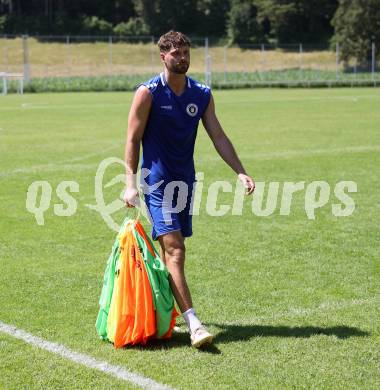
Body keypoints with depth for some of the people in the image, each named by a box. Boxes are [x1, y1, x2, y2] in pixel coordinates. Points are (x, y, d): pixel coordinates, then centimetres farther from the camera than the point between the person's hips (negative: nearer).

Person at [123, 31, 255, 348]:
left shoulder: (202, 94, 5)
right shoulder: (148, 93, -9)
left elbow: (218, 136, 6)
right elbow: (133, 140, -6)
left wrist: (241, 172, -3)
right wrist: (131, 183, -12)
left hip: (185, 179, 5)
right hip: (157, 181, -5)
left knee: (171, 248, 11)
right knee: (174, 250, -13)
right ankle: (193, 322, -18)